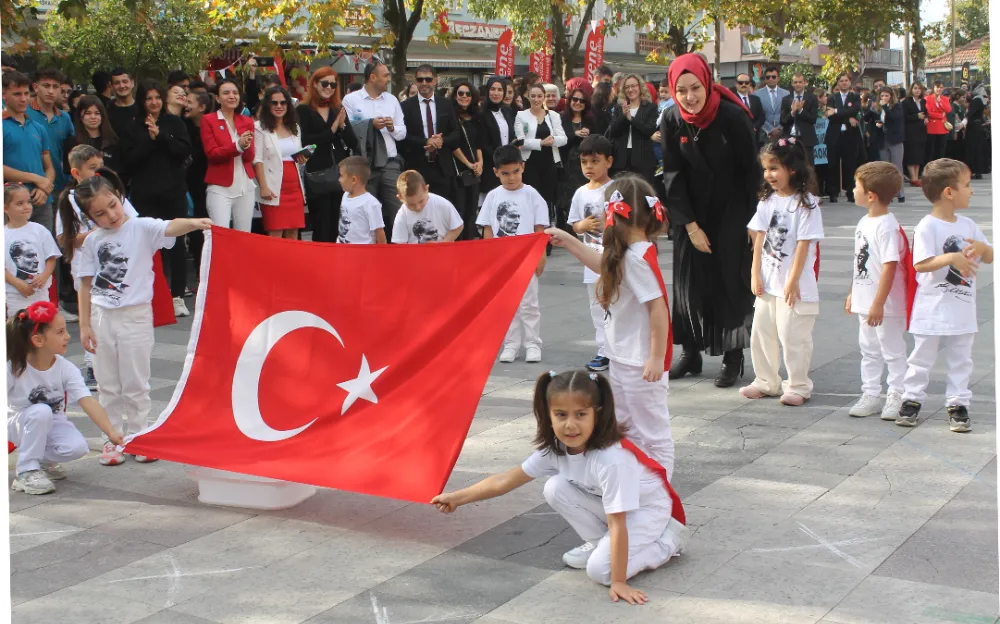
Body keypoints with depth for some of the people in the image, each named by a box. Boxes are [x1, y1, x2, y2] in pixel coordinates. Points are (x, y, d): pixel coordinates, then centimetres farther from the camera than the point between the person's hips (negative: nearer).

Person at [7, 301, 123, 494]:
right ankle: (26, 471, -20)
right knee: (41, 411, -36)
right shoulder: (14, 369, -21)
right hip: (19, 424, -2)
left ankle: (41, 459, 5)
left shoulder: (66, 369, -15)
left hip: (53, 424, 2)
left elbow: (88, 402, -24)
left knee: (77, 447, -27)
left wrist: (111, 432, -36)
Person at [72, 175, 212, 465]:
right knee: (108, 385, 11)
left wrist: (193, 222, -48)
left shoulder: (142, 228, -8)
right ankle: (112, 440, 22)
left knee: (135, 385, 5)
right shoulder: (93, 241, 3)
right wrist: (84, 325, 3)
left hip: (135, 315, -3)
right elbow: (86, 284, 6)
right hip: (102, 317, 3)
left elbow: (170, 228, -27)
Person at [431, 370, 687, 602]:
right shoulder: (554, 448, -16)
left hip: (649, 510, -7)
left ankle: (669, 540, -2)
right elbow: (507, 480, -7)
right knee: (555, 488, -16)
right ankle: (600, 542, 2)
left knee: (600, 570, -24)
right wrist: (457, 498, -8)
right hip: (609, 506, 7)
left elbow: (617, 524, -36)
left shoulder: (612, 459, -38)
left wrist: (618, 581, -35)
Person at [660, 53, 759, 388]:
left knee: (731, 280, -2)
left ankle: (733, 356, 6)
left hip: (731, 212, -3)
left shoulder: (733, 117, -19)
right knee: (689, 281, 5)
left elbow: (751, 170, -13)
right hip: (692, 212, 3)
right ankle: (691, 353, 15)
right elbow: (673, 175, -5)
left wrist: (754, 221, -12)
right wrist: (690, 225, -9)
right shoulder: (672, 121, -9)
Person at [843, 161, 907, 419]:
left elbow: (890, 266, -23)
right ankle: (870, 395, 25)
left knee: (893, 351, 3)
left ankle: (896, 397, 12)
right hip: (865, 302, 9)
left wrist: (878, 303, -24)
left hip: (886, 305, -9)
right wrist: (852, 293, 20)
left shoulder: (887, 226, -20)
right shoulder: (864, 222, 9)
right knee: (869, 351, 16)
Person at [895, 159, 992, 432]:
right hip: (932, 310, -5)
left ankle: (958, 405, 17)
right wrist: (952, 257, -31)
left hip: (962, 310, 6)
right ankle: (911, 400, 19)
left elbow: (990, 257, 11)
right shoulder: (927, 227, -14)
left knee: (961, 361, 9)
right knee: (922, 358, 7)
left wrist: (982, 248, -12)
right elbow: (920, 264, -23)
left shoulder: (968, 225, 7)